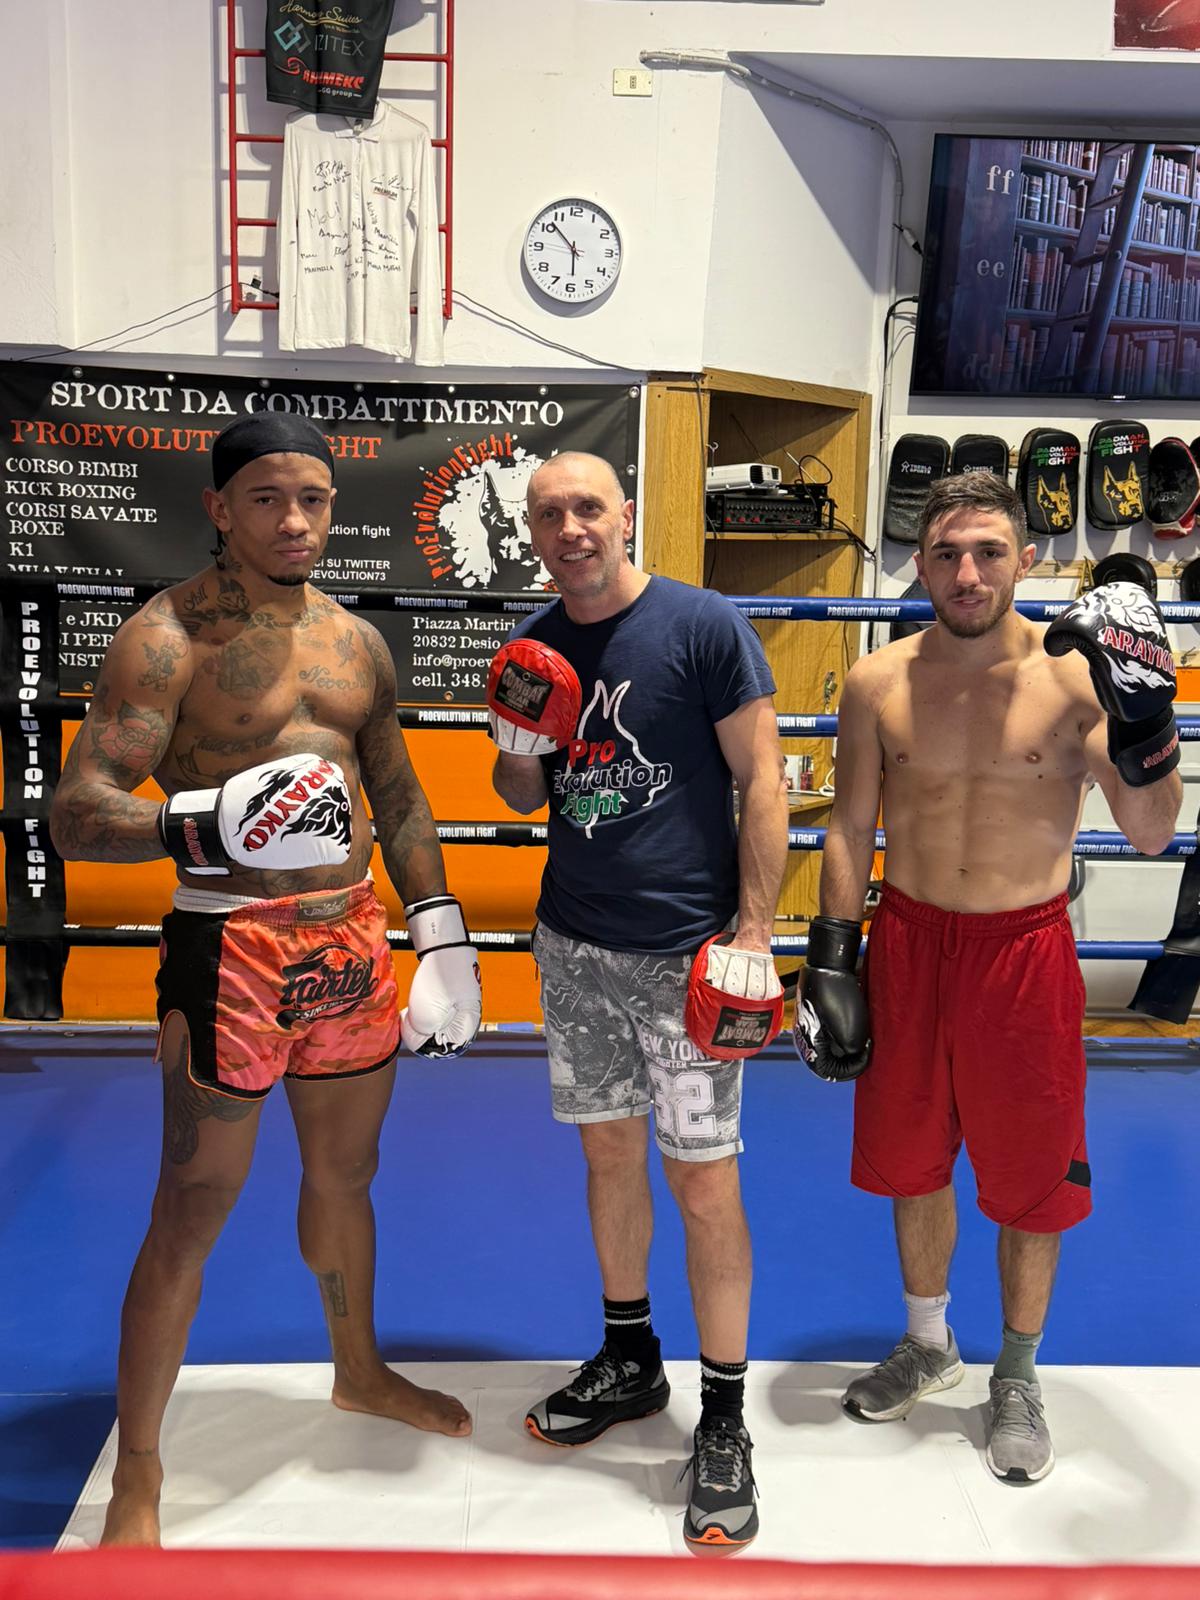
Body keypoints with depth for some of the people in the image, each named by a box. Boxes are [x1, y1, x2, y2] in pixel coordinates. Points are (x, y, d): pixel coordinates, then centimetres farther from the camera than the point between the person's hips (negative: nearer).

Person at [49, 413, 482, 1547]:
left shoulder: (357, 641, 10)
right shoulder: (167, 636, -10)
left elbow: (398, 799, 17)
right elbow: (76, 814, -18)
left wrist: (442, 935, 11)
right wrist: (207, 821, -37)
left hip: (355, 942, 6)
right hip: (231, 951, -6)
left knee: (345, 1173, 22)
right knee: (193, 1210, 2)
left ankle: (359, 1371, 46)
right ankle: (135, 1478, 21)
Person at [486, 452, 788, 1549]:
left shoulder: (703, 625, -9)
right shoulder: (537, 646, 8)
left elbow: (762, 780, -9)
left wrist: (754, 932, -14)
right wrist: (520, 738, -7)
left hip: (682, 954, -5)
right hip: (575, 945, 6)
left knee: (704, 1180, 0)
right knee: (608, 1149, 16)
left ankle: (724, 1426, 17)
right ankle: (630, 1363, 36)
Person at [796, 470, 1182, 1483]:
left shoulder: (1074, 674, -10)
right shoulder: (877, 682, -3)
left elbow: (1151, 835, -14)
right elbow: (851, 830, 4)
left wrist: (1144, 714, -29)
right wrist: (832, 961, 2)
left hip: (1025, 952, -2)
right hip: (909, 943, 2)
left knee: (1031, 1179, 8)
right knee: (912, 1161, 16)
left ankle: (1018, 1376, 34)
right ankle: (929, 1346, 41)